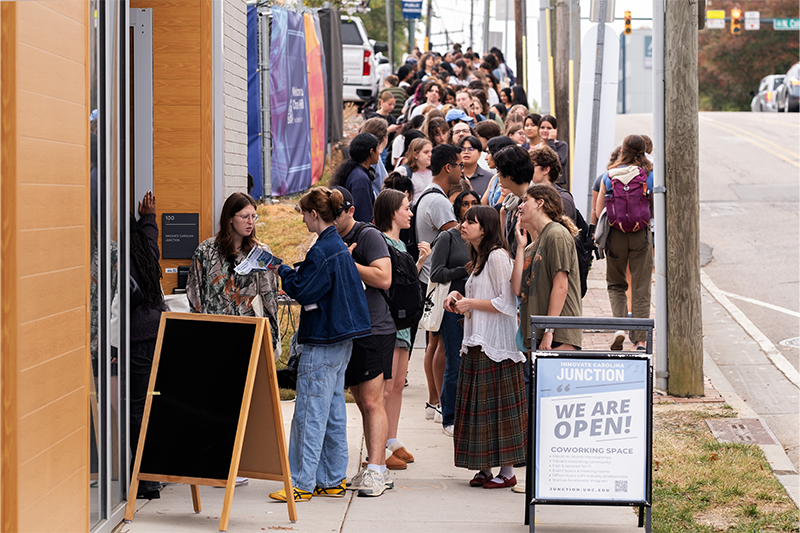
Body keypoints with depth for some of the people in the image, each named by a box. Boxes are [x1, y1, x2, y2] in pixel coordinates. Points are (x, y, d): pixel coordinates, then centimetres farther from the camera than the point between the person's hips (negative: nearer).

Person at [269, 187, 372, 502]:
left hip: (322, 342, -10)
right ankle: (333, 481, 17)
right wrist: (295, 272, 11)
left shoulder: (322, 250, -17)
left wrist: (283, 271, -2)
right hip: (341, 339, 10)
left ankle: (302, 483, -3)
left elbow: (302, 291, -17)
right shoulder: (339, 246, 13)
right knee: (333, 412, 12)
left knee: (309, 412, -5)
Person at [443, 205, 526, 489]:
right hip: (476, 343, 9)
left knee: (498, 407, -5)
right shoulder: (478, 259, 18)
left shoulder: (497, 256, -12)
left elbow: (506, 303, -16)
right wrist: (459, 297, 9)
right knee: (476, 406, 8)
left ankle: (507, 471, 0)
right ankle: (484, 468, 13)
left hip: (496, 343, -9)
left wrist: (470, 303, -12)